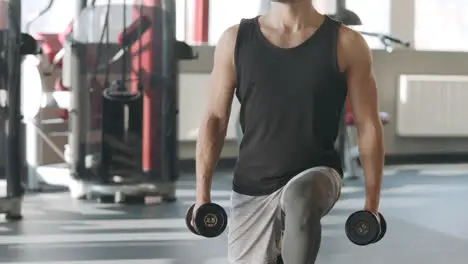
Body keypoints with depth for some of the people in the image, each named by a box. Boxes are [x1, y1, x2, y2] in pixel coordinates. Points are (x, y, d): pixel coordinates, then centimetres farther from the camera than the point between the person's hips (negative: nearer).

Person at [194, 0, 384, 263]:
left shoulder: (346, 44, -5)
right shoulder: (235, 40, 1)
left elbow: (369, 126, -3)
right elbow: (215, 120, 4)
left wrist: (372, 202, -6)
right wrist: (202, 195, -1)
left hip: (316, 175, -3)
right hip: (251, 190, 3)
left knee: (300, 200, -37)